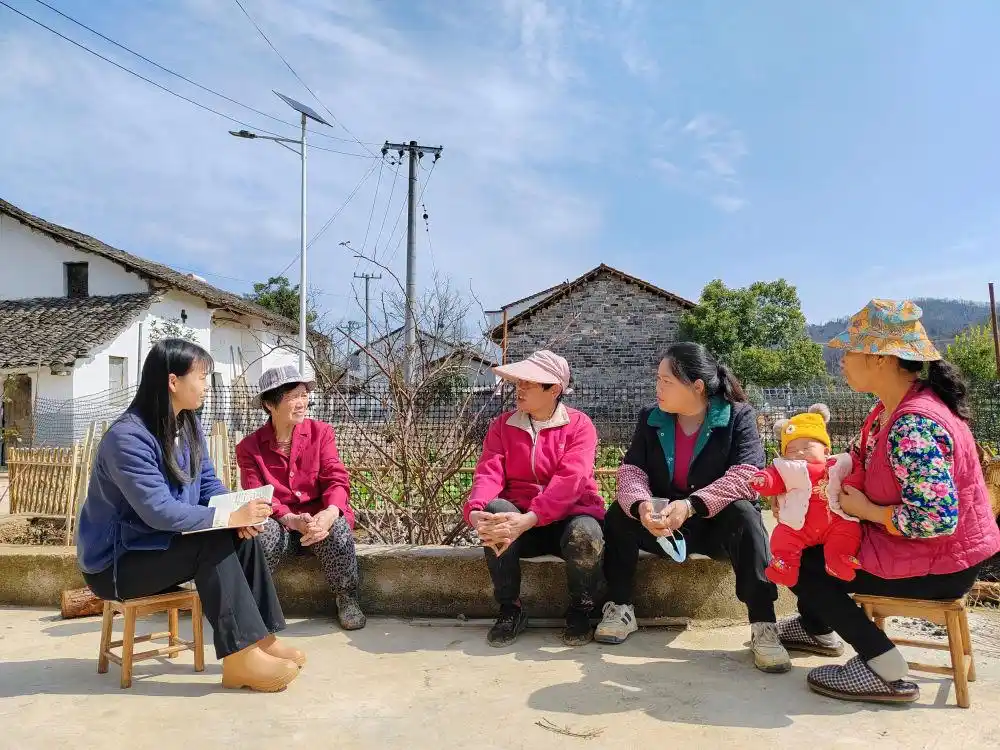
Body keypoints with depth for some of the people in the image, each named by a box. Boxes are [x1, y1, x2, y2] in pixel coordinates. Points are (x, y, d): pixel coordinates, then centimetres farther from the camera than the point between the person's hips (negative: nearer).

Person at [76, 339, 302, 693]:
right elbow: (159, 511, -32)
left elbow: (208, 483, 3)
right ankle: (240, 657, -25)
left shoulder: (188, 425, 2)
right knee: (213, 543, -28)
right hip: (117, 559, -8)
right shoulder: (127, 437, -26)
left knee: (243, 536, -14)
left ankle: (259, 637, -12)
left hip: (163, 544, 8)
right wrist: (231, 516, -32)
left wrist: (241, 514, -17)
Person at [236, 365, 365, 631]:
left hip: (321, 518, 1)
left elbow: (336, 479, -8)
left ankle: (347, 599, -9)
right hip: (279, 523, 0)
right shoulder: (249, 447, 0)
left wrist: (330, 513, -31)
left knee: (338, 529, -33)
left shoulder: (321, 432, 2)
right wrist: (292, 520, -30)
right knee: (264, 532, -34)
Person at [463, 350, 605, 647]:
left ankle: (580, 610, -3)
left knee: (585, 535, -36)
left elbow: (569, 480, -22)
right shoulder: (503, 425, 5)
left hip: (569, 517, -2)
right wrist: (476, 511, -32)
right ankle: (511, 608, -12)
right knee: (495, 510, -31)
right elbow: (489, 474, -9)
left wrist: (527, 520, -36)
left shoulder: (579, 425, -6)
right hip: (519, 518, 2)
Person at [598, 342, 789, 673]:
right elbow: (631, 470, -8)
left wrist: (690, 505, -37)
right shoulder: (650, 419, -1)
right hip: (663, 525, 3)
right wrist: (641, 505, -32)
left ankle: (763, 625, -30)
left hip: (718, 524, -3)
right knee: (619, 513, -22)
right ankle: (620, 609, -11)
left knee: (744, 515, -34)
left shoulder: (738, 416, -12)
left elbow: (747, 477, -25)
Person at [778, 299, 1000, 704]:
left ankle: (885, 671, 1)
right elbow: (860, 461, 11)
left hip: (940, 565, -10)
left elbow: (936, 518, -36)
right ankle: (817, 628, 42)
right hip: (918, 544, 10)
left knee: (802, 564, -4)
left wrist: (866, 510, -21)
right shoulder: (891, 406, 0)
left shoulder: (913, 427, -32)